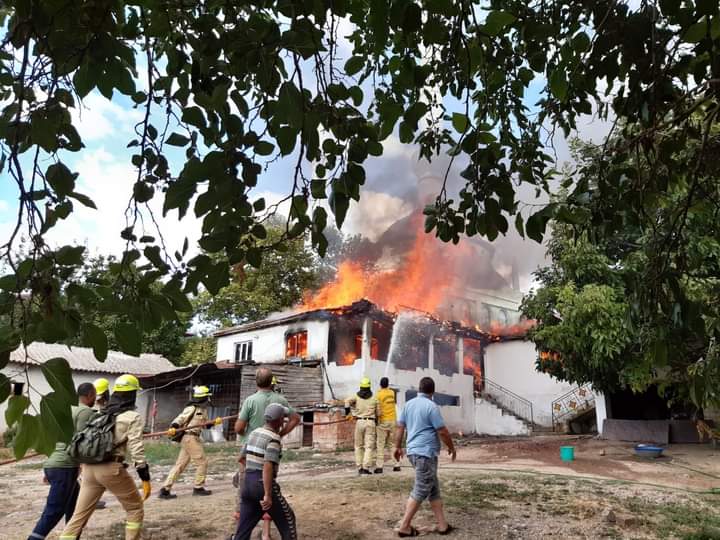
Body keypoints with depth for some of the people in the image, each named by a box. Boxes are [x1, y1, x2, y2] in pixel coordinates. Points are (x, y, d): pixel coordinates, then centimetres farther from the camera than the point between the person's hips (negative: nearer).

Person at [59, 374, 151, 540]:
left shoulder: (101, 414, 17)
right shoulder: (133, 417, -3)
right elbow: (136, 449, -10)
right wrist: (145, 478, -8)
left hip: (89, 468, 6)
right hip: (111, 469, -6)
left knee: (79, 515, 10)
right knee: (135, 509, 12)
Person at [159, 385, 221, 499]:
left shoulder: (203, 409, 17)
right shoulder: (192, 408, -10)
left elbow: (205, 424, 24)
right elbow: (180, 419, -16)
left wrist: (215, 422, 7)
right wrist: (173, 427, -34)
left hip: (194, 439, 9)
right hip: (189, 437, -9)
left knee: (180, 464, 7)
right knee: (202, 462, -1)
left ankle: (165, 490, 8)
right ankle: (198, 488, 12)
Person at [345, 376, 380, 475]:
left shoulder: (356, 396, 2)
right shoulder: (374, 398, 3)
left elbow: (347, 401, -16)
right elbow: (378, 413, 4)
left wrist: (353, 413, -7)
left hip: (359, 422, 1)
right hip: (371, 422, -1)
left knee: (358, 446, 12)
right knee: (369, 446, 1)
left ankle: (359, 467, 11)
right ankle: (366, 468, -7)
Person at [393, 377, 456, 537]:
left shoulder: (409, 404, 9)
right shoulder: (431, 406, -13)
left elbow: (400, 427, 12)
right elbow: (442, 431, -11)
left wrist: (398, 447, 21)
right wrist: (451, 447, 4)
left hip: (413, 451, 8)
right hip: (426, 453, -8)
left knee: (433, 489, 15)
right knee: (420, 491, 0)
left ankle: (442, 524, 19)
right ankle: (404, 526, 4)